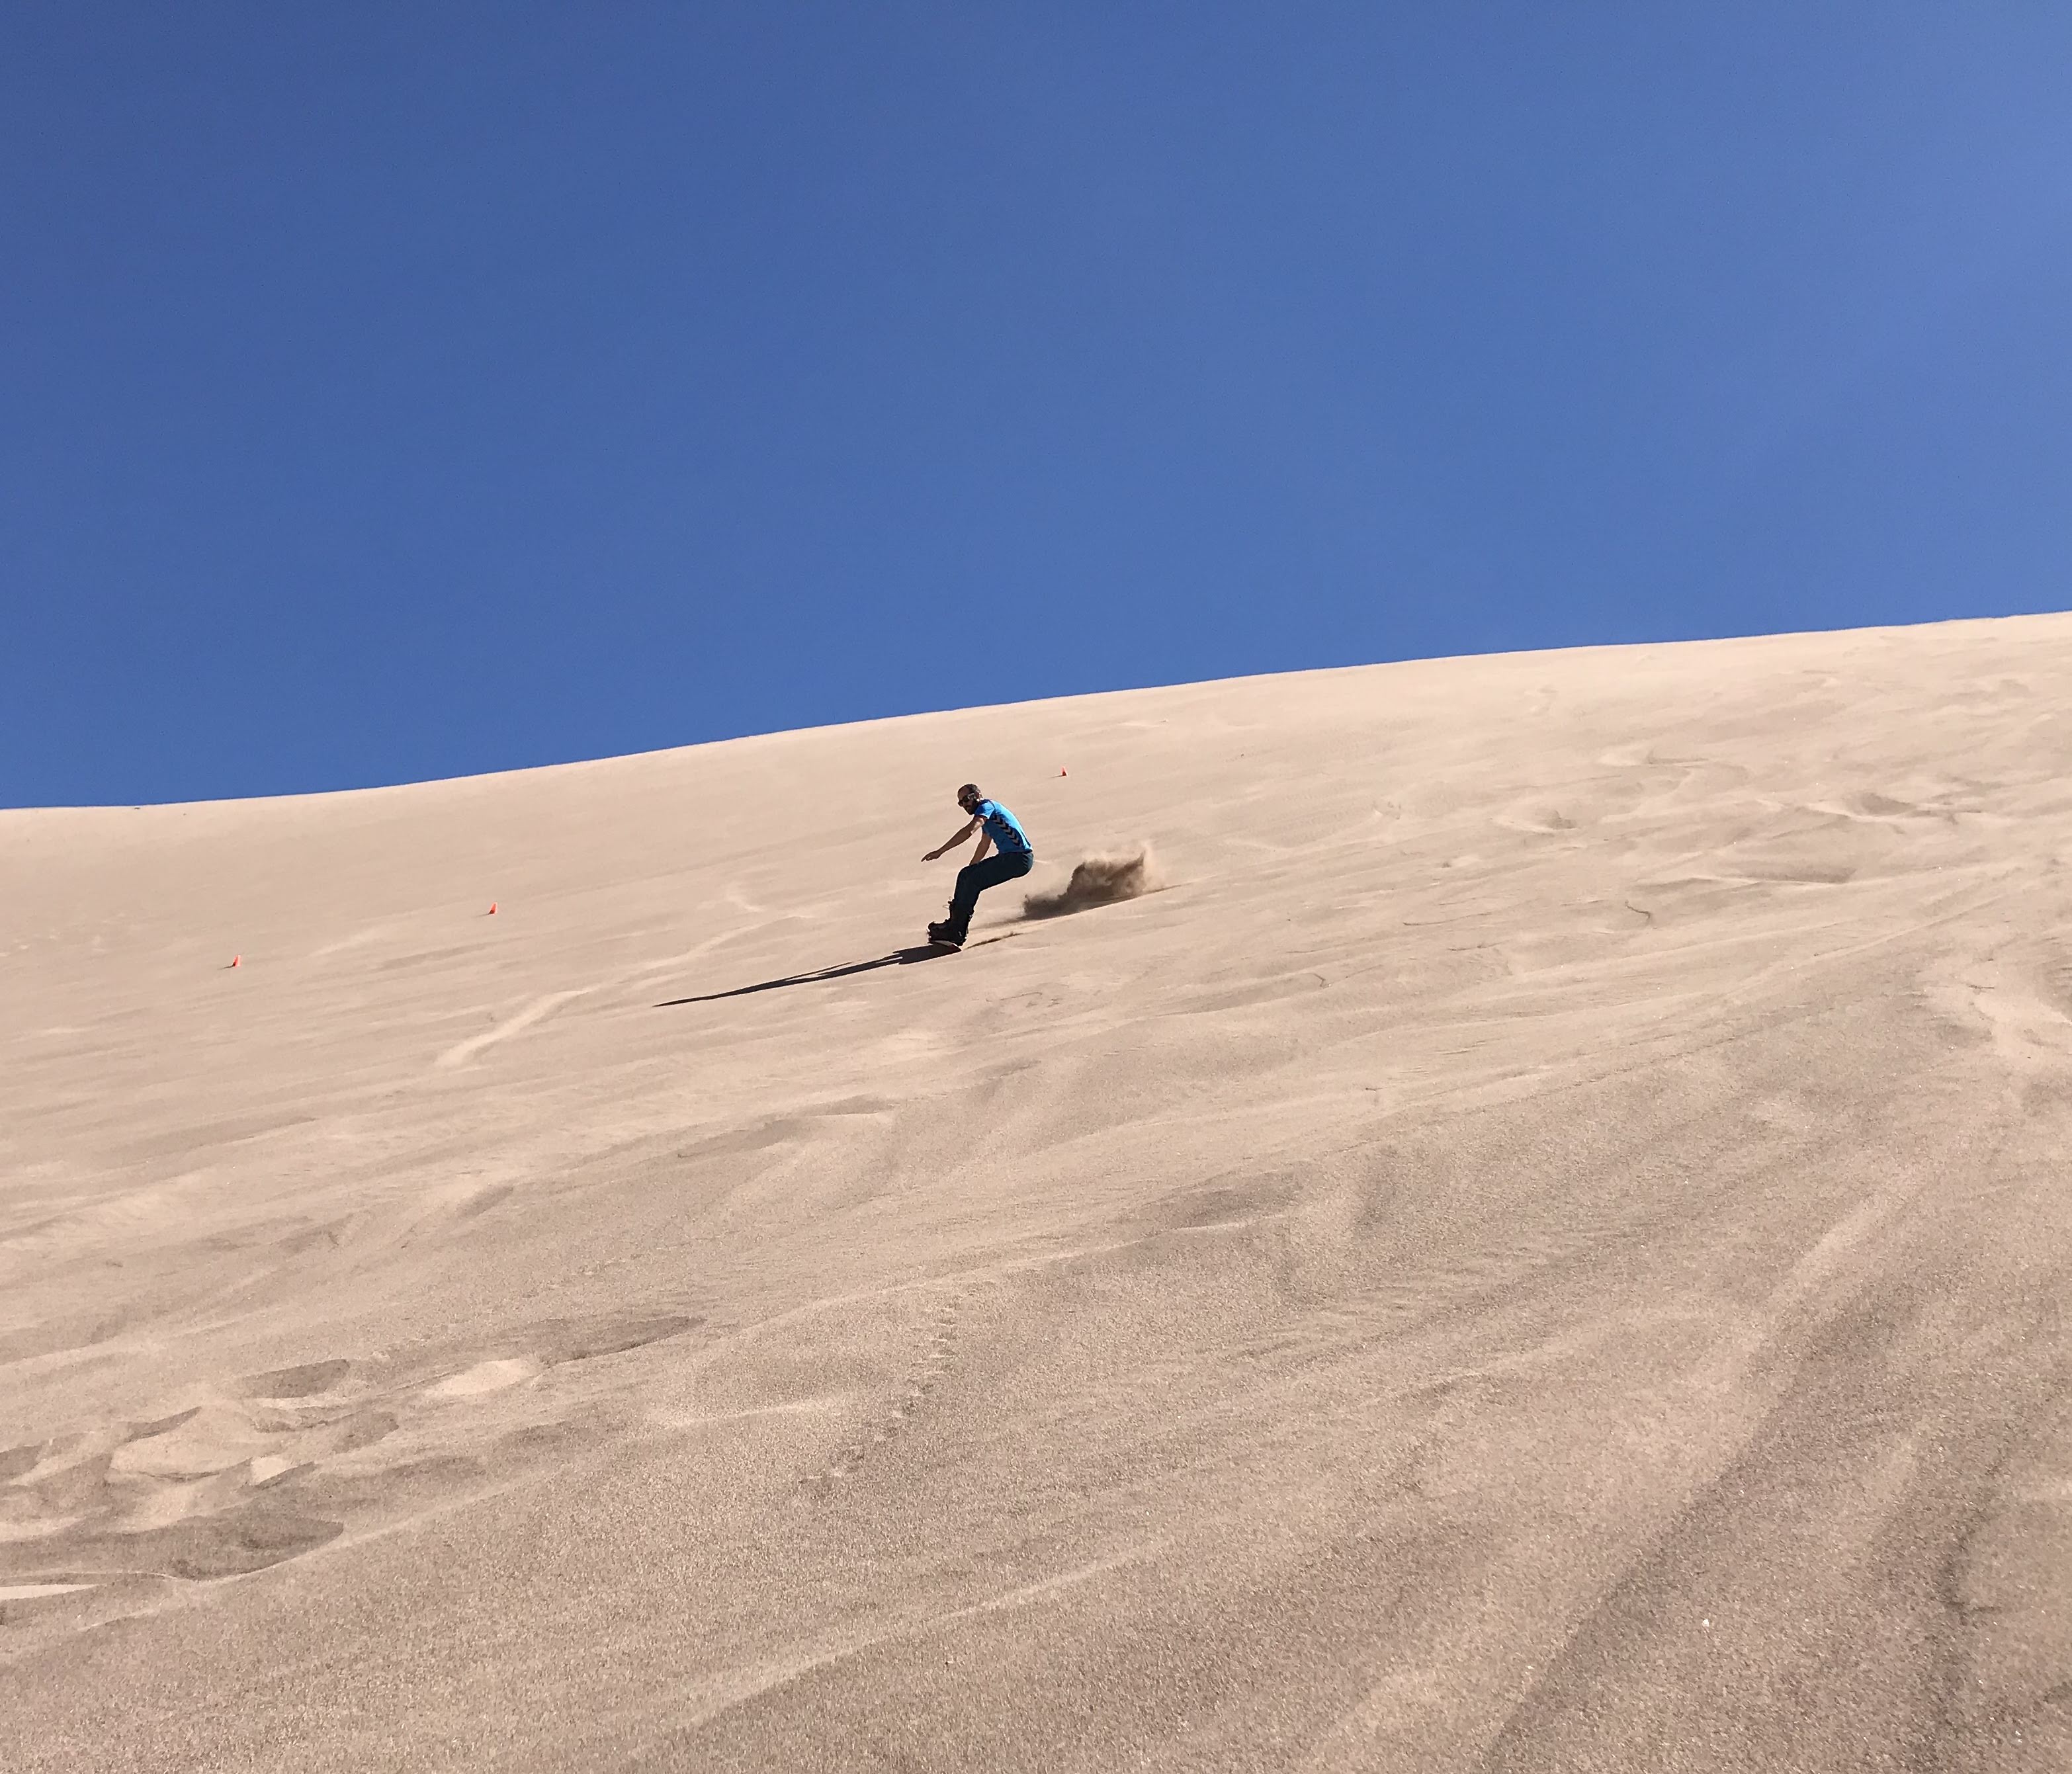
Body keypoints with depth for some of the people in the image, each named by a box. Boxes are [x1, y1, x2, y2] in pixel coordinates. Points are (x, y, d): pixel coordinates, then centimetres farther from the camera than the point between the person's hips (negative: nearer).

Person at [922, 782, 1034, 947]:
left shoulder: (987, 806, -8)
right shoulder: (988, 814, 23)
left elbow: (968, 831, -24)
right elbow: (984, 845, 37)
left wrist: (940, 851, -24)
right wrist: (971, 868, 47)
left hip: (1019, 858, -10)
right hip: (1009, 857, 10)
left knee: (972, 880, -15)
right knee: (966, 875, 11)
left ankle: (955, 931, -12)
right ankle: (956, 923, 13)